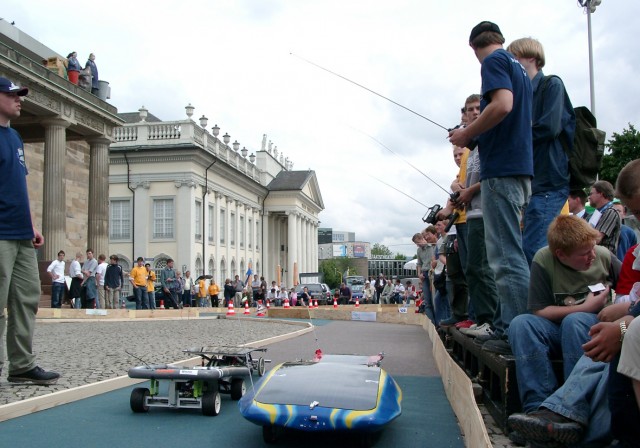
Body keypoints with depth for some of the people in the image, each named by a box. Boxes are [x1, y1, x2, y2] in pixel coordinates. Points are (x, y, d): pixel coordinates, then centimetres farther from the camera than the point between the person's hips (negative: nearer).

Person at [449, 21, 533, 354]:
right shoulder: (518, 68, 23)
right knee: (507, 252, 12)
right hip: (521, 166, 10)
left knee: (506, 255, -10)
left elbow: (502, 105, -21)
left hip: (501, 168, -10)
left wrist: (466, 134, -9)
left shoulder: (494, 62, -4)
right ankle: (507, 326, 16)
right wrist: (474, 136, 24)